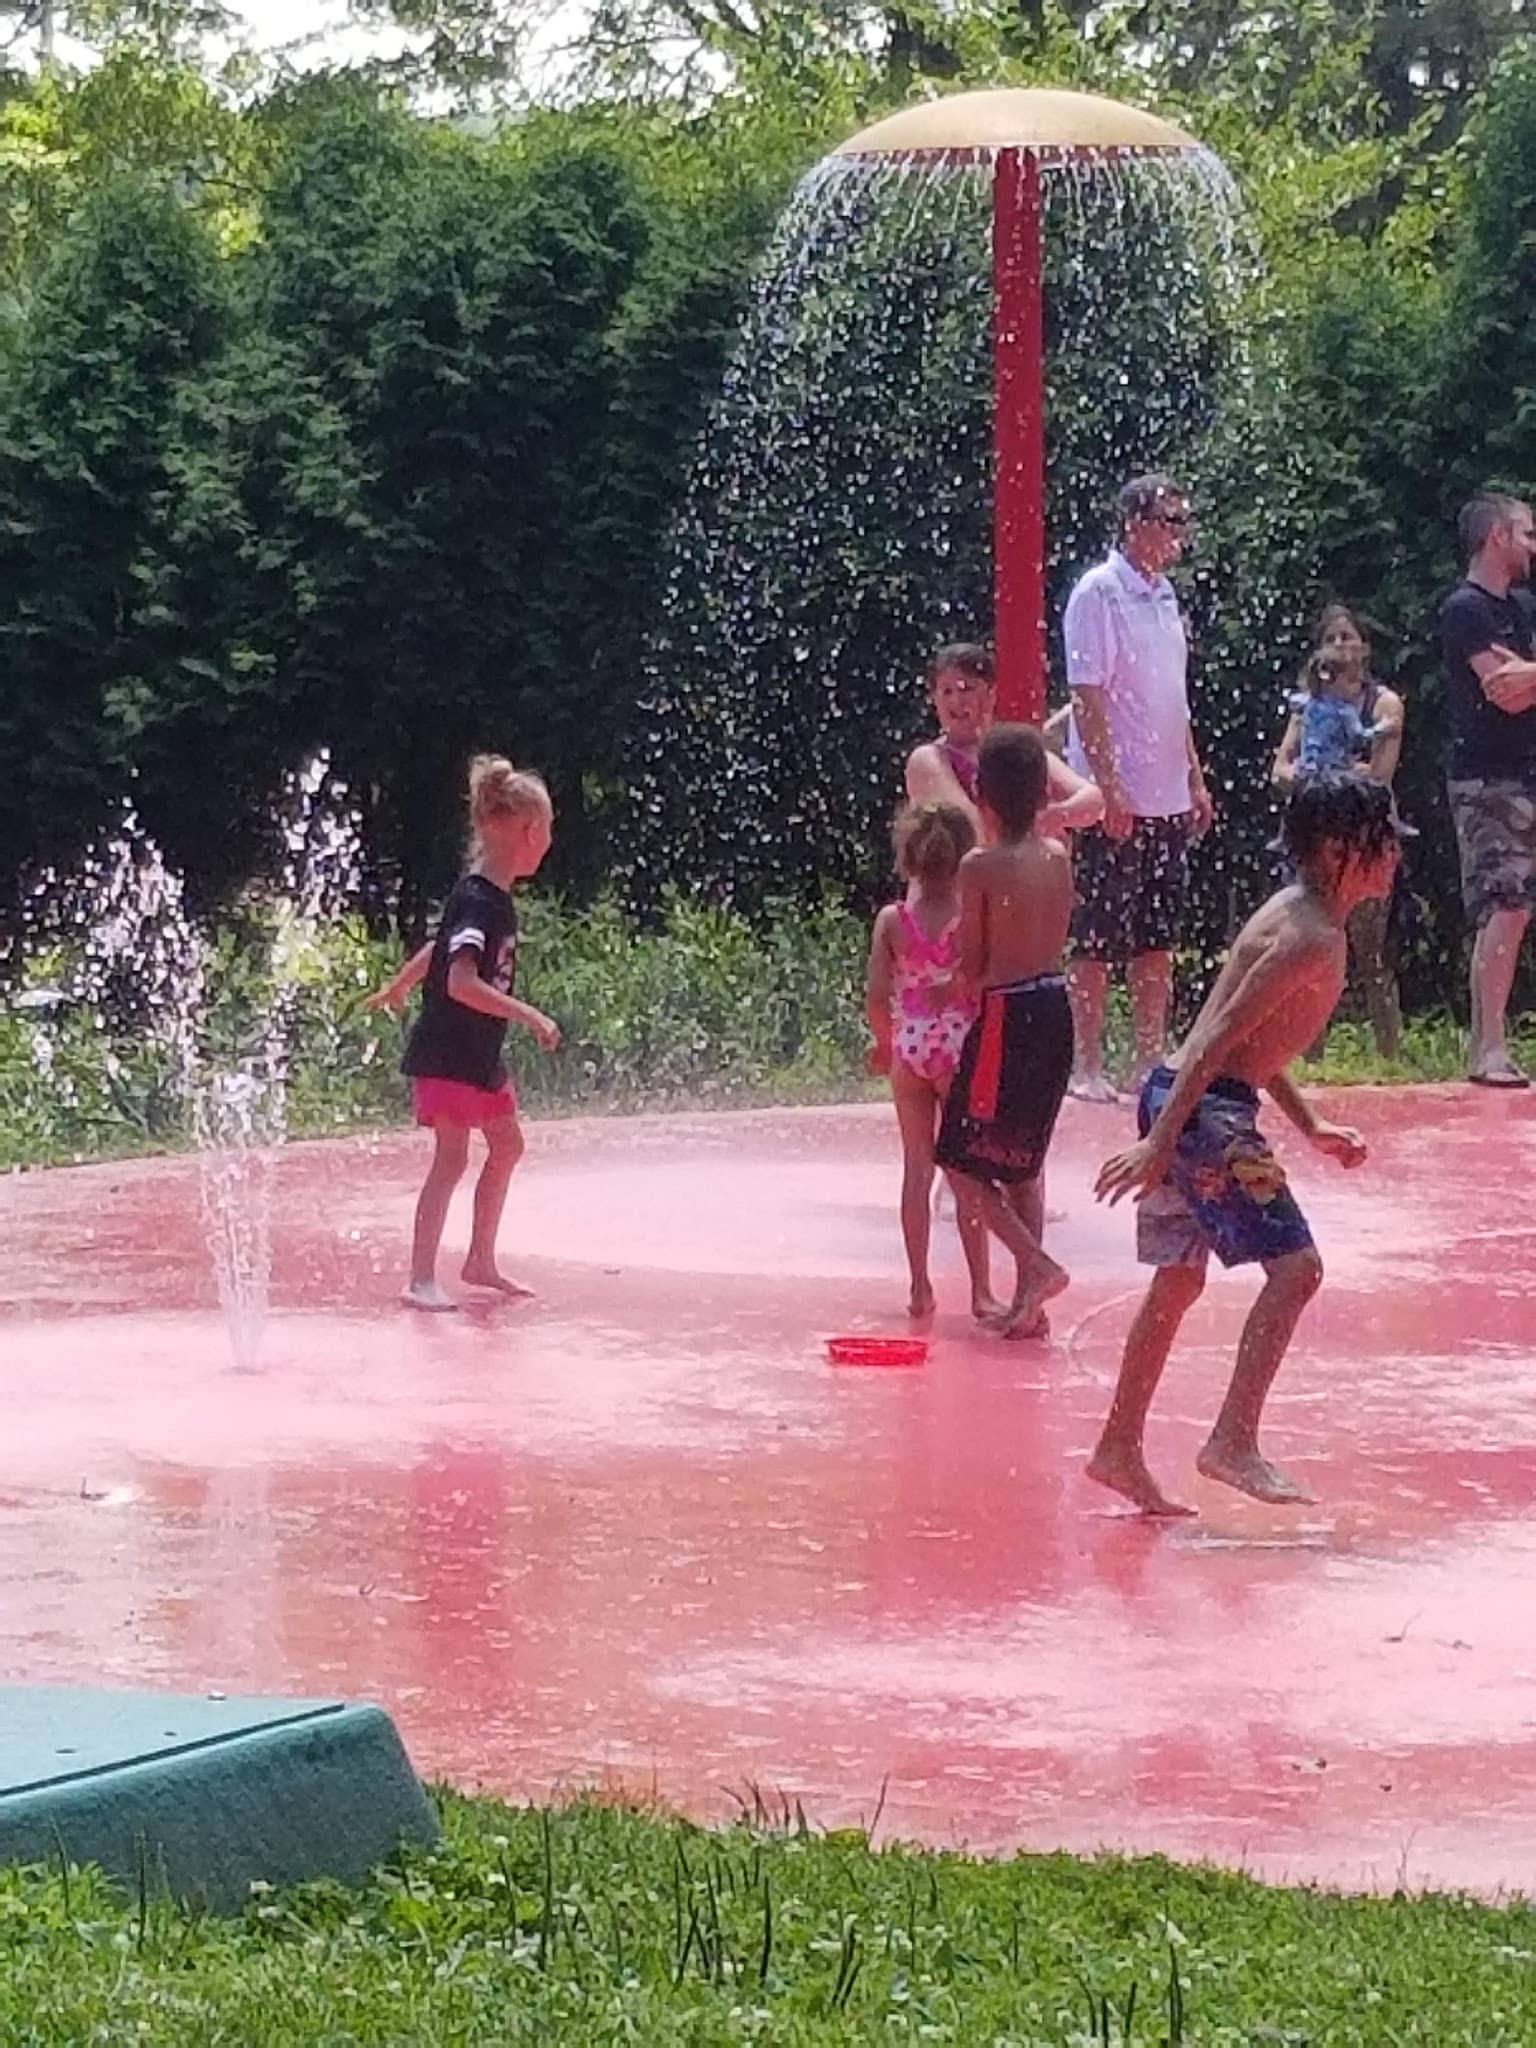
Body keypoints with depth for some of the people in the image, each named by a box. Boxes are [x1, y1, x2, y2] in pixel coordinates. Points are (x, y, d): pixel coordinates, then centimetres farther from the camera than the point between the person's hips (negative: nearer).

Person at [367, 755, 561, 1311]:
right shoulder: (477, 901, -22)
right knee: (451, 1157, -11)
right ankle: (421, 1280, -9)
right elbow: (461, 982, -33)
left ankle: (481, 1262, 28)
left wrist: (397, 988, 36)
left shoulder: (495, 898, 8)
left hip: (478, 1055, 10)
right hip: (447, 1053, -10)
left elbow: (439, 950, 22)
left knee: (507, 1145, 18)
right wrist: (529, 1015, -35)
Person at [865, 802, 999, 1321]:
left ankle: (920, 1288, 13)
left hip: (910, 1047, 2)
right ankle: (981, 1291, 6)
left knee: (917, 1168, 12)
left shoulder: (892, 920, -5)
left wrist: (885, 1043, 10)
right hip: (960, 1046, -2)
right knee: (969, 1174, 5)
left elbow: (877, 995, -7)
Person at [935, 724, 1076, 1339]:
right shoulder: (1058, 856, 3)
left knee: (962, 1156, 4)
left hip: (1007, 1014, -7)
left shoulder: (979, 867, -14)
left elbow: (973, 967, -10)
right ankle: (1027, 1299, 17)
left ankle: (1037, 1266, -10)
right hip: (1055, 1007, 7)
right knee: (1023, 1162, 17)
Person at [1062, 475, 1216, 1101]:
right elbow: (1088, 698, -15)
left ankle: (1151, 1063, 14)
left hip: (1168, 801, 8)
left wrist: (1195, 779, 18)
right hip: (1114, 802, -8)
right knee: (1097, 939, -3)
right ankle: (1089, 1068, 0)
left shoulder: (1164, 596, 15)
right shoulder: (1098, 593, -10)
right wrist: (1110, 788, -20)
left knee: (1158, 940, 9)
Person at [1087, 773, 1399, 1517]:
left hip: (1186, 1100, 11)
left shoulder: (1296, 914, 14)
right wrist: (1161, 1141, -24)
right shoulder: (1310, 938, -17)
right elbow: (1220, 1037, -21)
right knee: (1293, 1266, -13)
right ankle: (1234, 1441, -15)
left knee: (1178, 1280, 18)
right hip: (1201, 1111, -11)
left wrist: (1310, 1126, 22)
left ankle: (1119, 1450, 25)